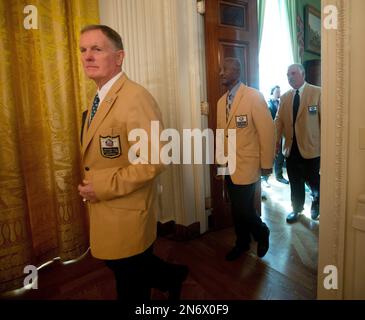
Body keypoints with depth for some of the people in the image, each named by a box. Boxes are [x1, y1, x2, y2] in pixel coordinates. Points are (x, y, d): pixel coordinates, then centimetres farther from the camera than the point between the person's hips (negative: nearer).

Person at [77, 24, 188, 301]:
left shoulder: (135, 97, -22)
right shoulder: (100, 98, 9)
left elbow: (154, 159, -29)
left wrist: (103, 186, -23)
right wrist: (92, 184, 7)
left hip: (127, 216, -9)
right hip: (105, 211, 9)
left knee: (131, 286, 14)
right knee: (124, 270, 26)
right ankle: (172, 276, 47)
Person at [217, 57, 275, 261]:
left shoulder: (254, 96, -10)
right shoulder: (221, 101, 9)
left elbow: (267, 131, -12)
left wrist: (266, 164, -11)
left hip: (247, 165, -6)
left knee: (243, 209, -5)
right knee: (237, 208, 15)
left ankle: (262, 233, 26)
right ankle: (242, 243, 36)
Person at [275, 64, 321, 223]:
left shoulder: (317, 92, -5)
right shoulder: (284, 97, 8)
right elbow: (279, 120, 4)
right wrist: (275, 142, -6)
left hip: (310, 147, -3)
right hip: (291, 148, 4)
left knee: (312, 180, 11)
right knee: (295, 182, 13)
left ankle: (316, 201, 40)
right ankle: (297, 209, 31)